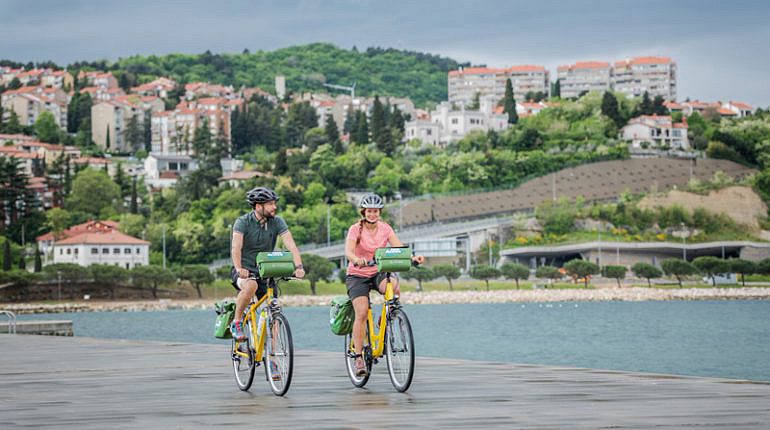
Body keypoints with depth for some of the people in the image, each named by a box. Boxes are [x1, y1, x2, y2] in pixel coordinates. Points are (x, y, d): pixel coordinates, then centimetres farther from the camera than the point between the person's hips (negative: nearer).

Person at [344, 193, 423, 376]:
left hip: (378, 272, 3)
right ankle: (358, 357, -12)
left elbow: (398, 247, -10)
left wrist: (413, 257, -30)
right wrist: (356, 259, -48)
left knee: (394, 289, -31)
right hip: (357, 275, -2)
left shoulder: (385, 228, 0)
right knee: (362, 313, -19)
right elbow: (348, 251, -26)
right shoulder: (356, 229, -10)